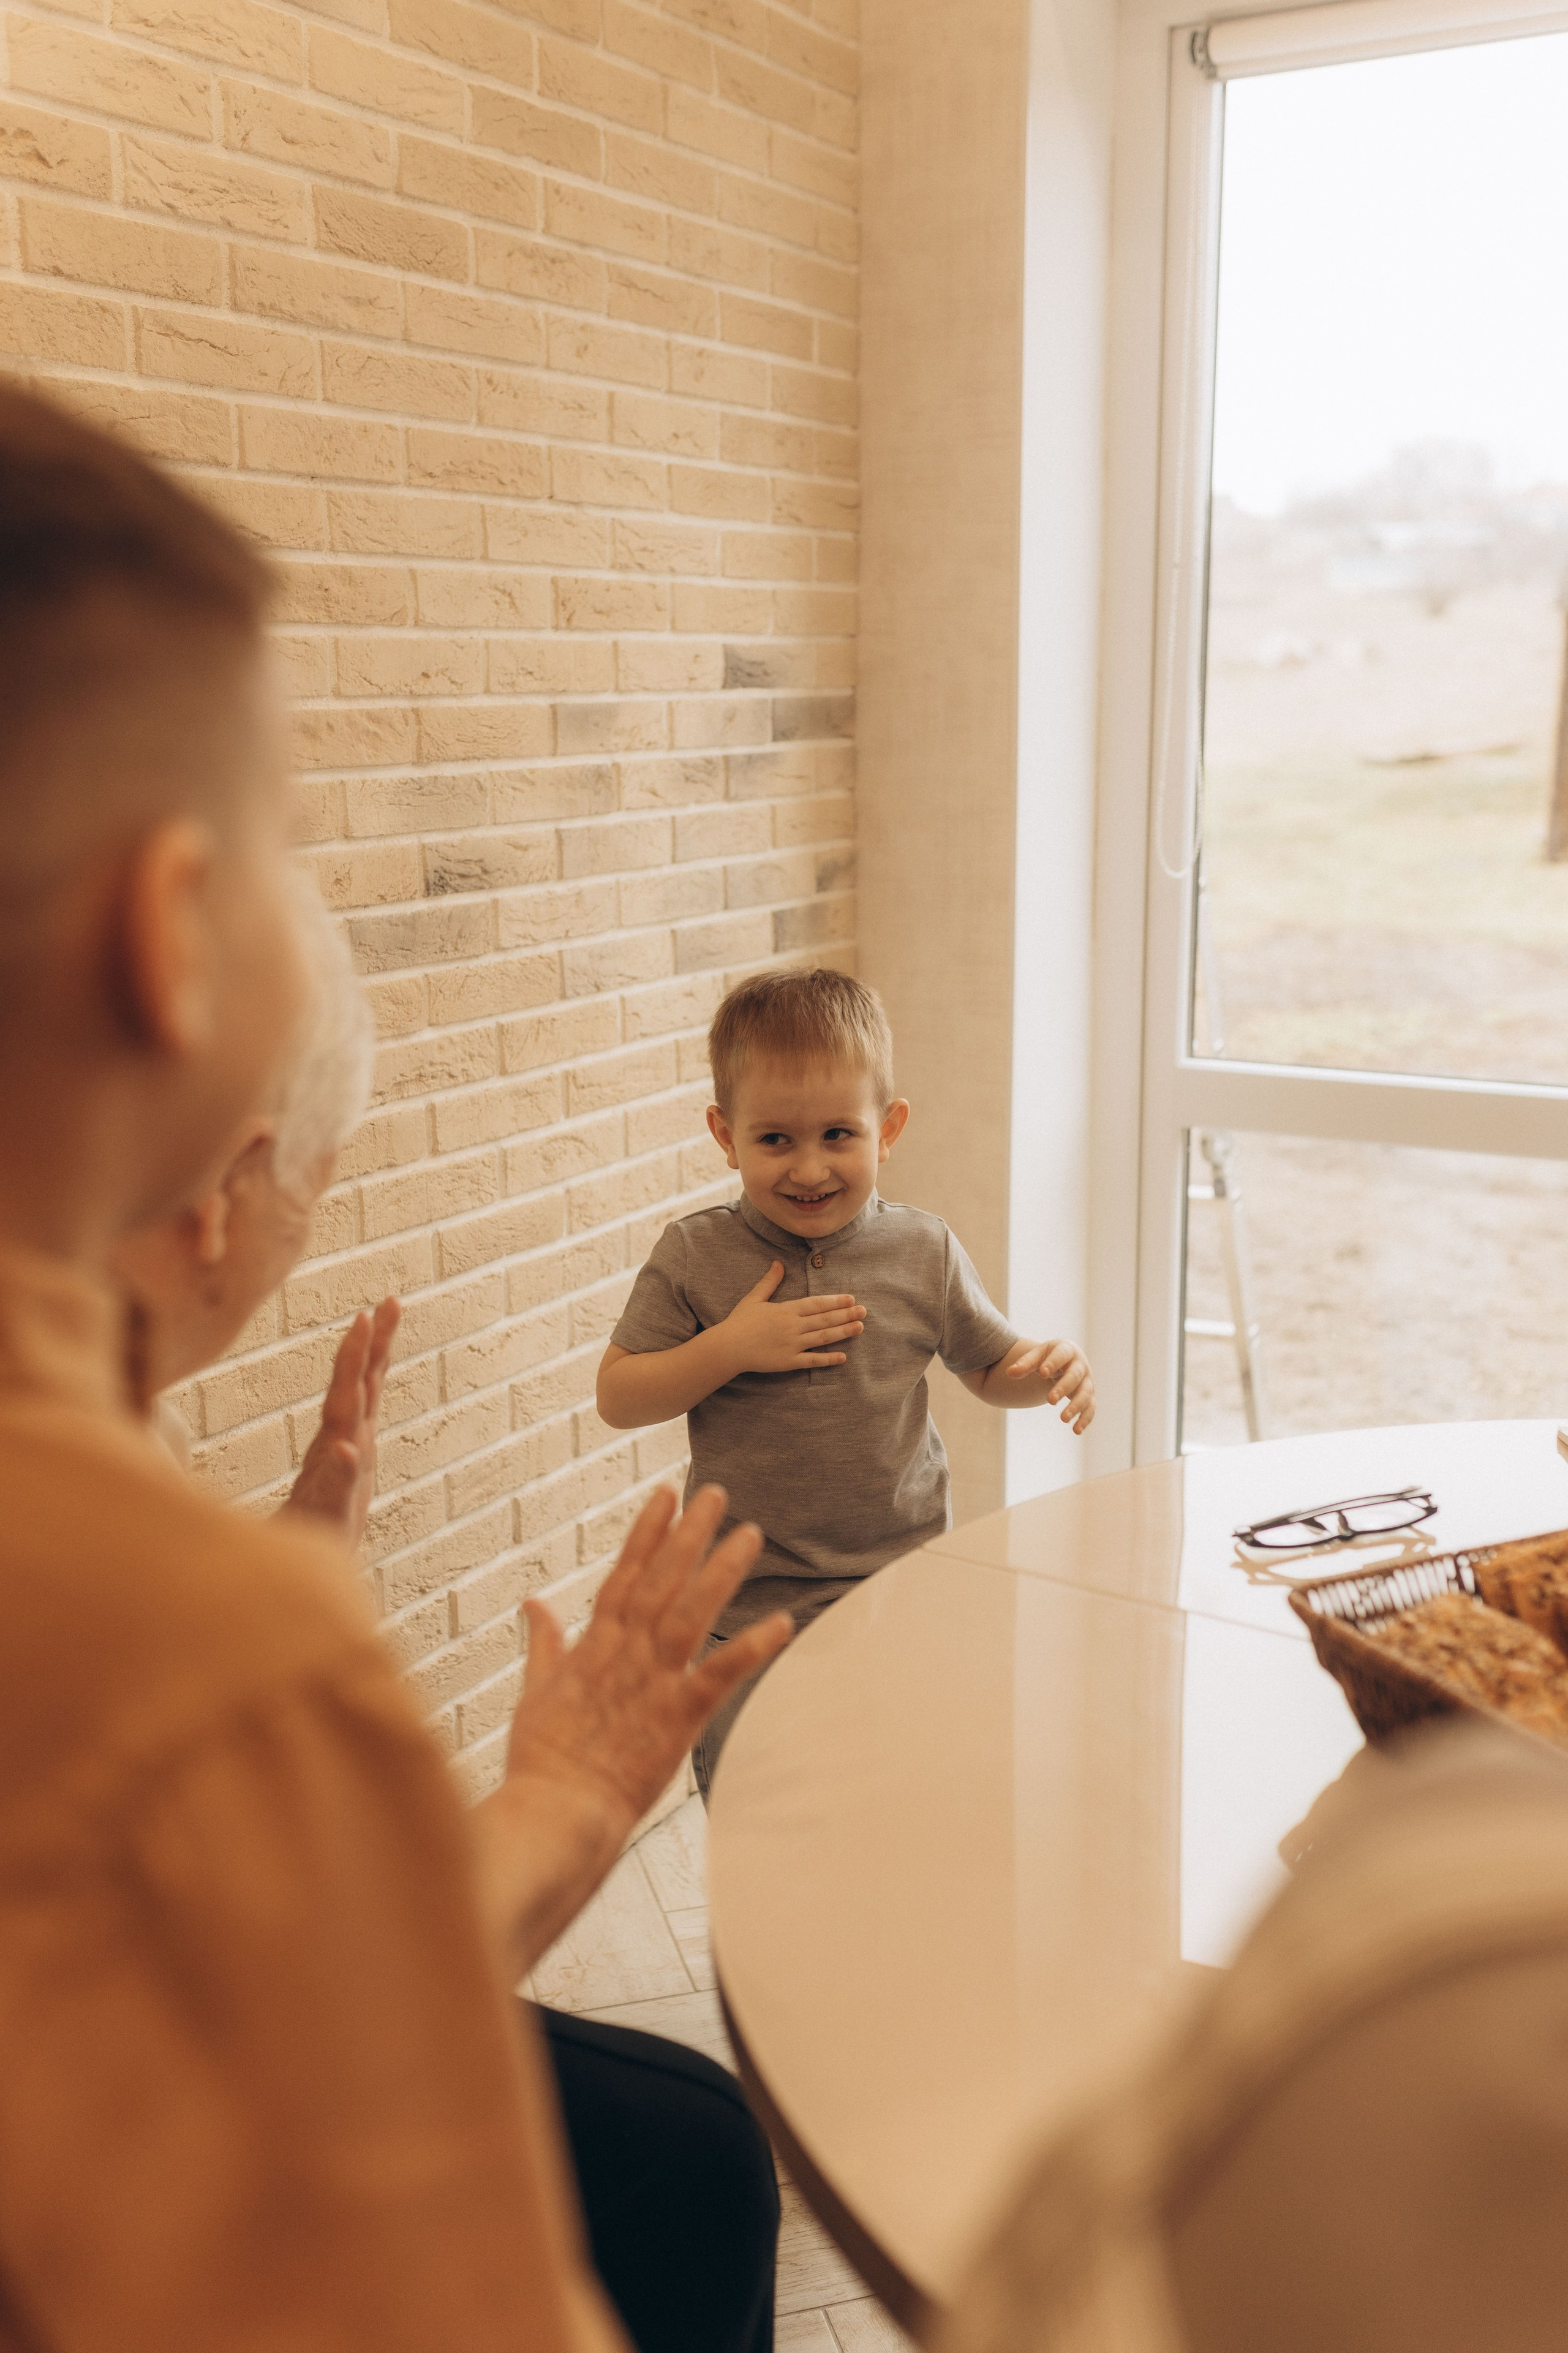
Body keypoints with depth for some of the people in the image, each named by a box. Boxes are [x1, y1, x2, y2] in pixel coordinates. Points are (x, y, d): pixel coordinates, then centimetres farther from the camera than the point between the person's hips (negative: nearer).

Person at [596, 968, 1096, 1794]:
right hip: (747, 1610, -1)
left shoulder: (922, 1251, -3)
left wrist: (1050, 1367, -14)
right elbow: (617, 1399, -7)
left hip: (902, 1600, 1)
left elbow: (992, 1366, 8)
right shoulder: (694, 1257, -8)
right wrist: (733, 1348, -19)